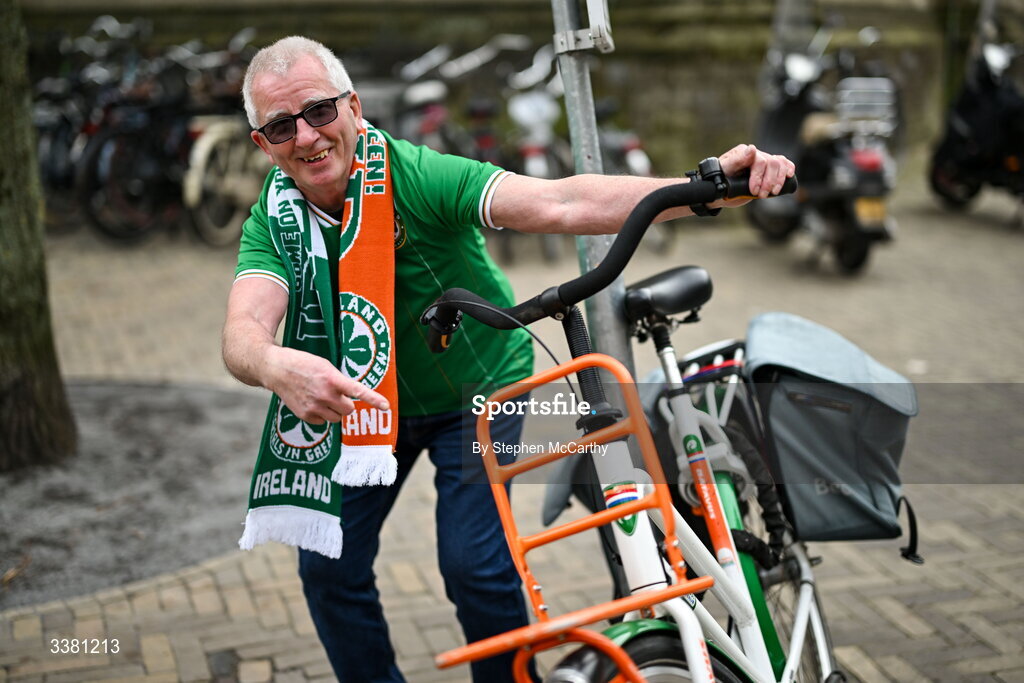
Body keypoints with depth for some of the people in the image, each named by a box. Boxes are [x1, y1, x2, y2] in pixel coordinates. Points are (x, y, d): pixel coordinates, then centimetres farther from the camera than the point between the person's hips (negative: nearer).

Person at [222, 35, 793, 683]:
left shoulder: (417, 176, -28)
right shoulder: (270, 225, -17)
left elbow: (558, 204, -40)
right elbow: (243, 330, -35)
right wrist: (276, 367, -61)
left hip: (479, 388, -3)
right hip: (368, 396, 4)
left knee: (473, 564, -12)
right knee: (327, 567, 2)